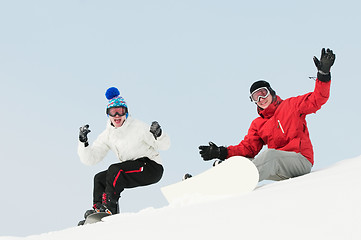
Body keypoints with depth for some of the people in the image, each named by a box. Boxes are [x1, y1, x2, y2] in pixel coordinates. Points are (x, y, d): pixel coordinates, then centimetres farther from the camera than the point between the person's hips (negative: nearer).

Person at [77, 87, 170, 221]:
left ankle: (108, 207, -29)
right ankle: (98, 208, -11)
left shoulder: (137, 127, -10)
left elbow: (165, 145, -9)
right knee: (99, 178, -3)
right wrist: (83, 142, -14)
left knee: (115, 170, -26)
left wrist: (158, 135, -31)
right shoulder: (107, 135, 6)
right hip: (132, 172, 7)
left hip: (152, 167, -7)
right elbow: (90, 159, 2)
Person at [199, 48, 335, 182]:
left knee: (270, 154, -34)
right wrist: (222, 152, -6)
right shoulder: (257, 124, 21)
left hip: (301, 159, -5)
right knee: (242, 161, -16)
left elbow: (316, 100, 0)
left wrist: (323, 73, -14)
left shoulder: (291, 105, 10)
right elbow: (248, 148, 9)